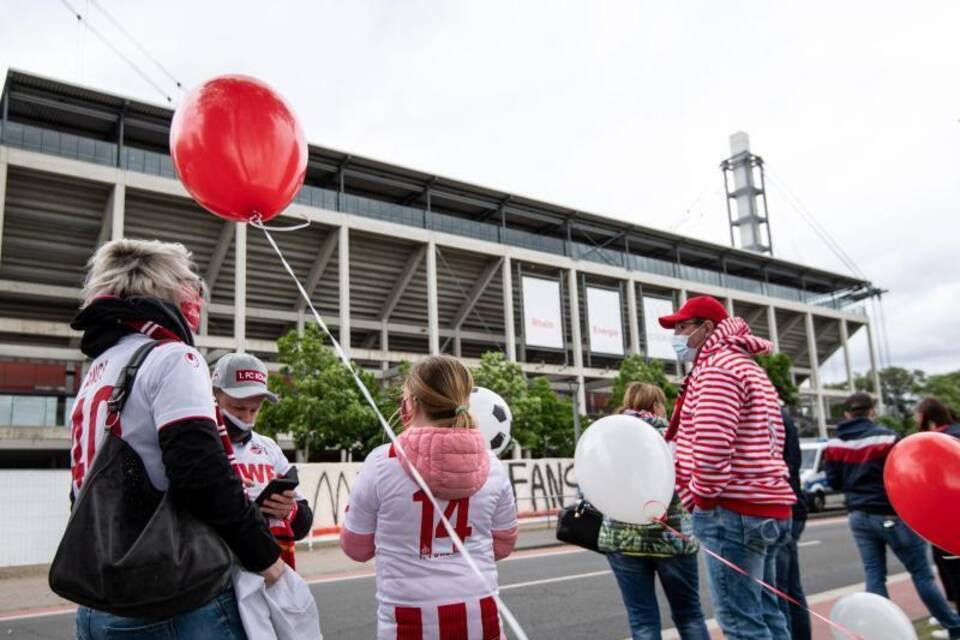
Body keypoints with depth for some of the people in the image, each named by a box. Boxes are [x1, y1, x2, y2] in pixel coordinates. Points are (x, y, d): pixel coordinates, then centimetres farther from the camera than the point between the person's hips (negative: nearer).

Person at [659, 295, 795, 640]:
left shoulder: (716, 367, -11)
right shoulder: (747, 366, 22)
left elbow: (711, 443, -24)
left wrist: (704, 496, -11)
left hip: (733, 510, -11)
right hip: (766, 507, 11)